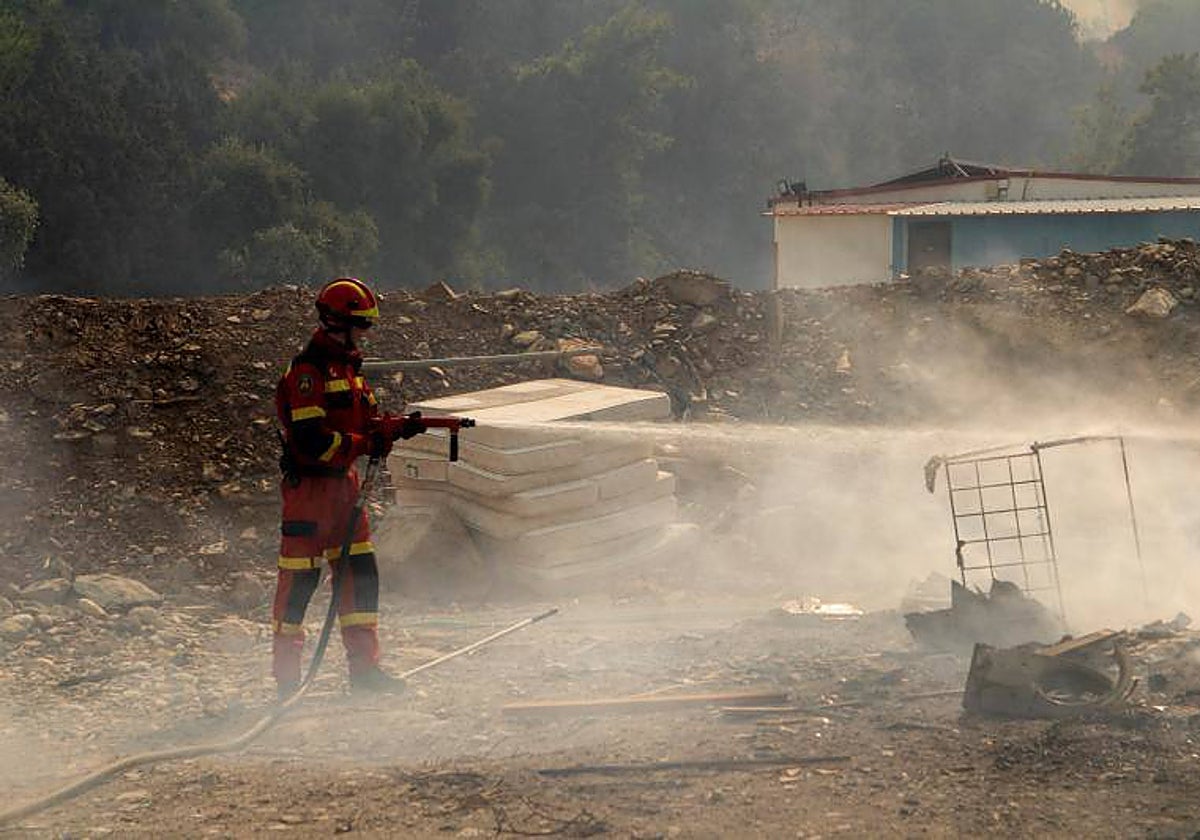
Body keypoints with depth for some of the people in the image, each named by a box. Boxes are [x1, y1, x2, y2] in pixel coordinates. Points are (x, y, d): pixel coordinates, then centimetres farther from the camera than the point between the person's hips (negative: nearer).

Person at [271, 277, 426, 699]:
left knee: (360, 572, 8)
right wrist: (366, 445, -20)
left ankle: (364, 667, 13)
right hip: (310, 485, -9)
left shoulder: (348, 366, 14)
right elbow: (310, 439, -23)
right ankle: (286, 676, 5)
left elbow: (366, 420, 17)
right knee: (300, 578, -3)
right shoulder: (307, 371, -16)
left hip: (344, 482, 9)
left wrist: (398, 425, -2)